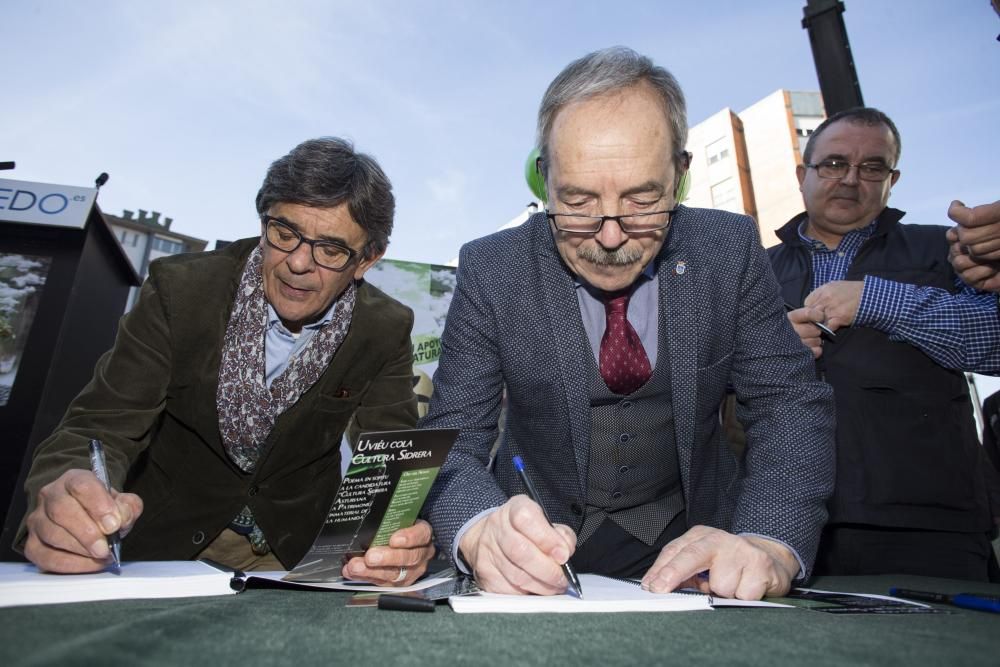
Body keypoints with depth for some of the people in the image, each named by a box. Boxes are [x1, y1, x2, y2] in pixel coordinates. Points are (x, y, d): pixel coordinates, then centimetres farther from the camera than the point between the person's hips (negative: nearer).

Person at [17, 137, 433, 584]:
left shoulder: (386, 333, -10)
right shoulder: (180, 289, -12)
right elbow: (101, 427, -13)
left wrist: (401, 540, -37)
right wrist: (63, 499, -36)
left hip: (294, 556, 1)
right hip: (165, 545, 0)